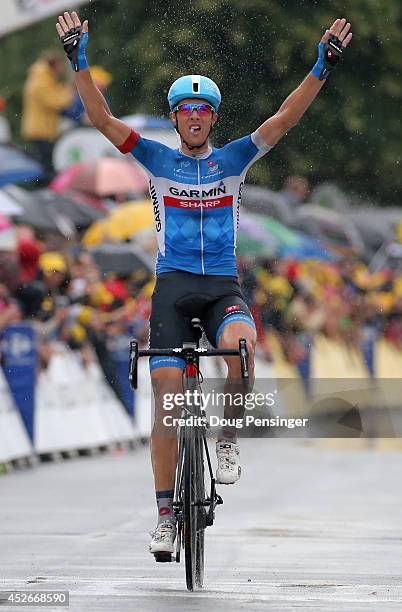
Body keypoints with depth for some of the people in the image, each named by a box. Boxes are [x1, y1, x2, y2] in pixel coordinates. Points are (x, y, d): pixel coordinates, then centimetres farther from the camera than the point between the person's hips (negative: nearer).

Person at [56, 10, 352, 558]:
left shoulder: (234, 159, 10)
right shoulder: (157, 160, 9)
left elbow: (284, 120, -1)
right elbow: (103, 119, -1)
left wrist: (323, 68, -12)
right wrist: (79, 61, -13)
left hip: (223, 285, 0)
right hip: (173, 285, 0)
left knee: (242, 344, -34)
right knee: (166, 393, -11)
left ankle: (228, 439, -8)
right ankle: (166, 515, -5)